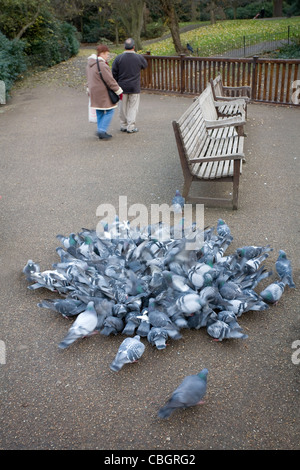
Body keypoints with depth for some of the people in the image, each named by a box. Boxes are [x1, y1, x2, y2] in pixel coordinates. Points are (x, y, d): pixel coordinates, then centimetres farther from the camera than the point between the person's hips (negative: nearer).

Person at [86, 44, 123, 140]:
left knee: (99, 113, 14)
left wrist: (89, 90, 31)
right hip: (103, 93, -9)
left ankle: (101, 132, 18)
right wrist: (119, 91, -10)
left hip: (94, 92, 9)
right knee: (109, 111, -1)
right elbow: (110, 80, -18)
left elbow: (89, 78, 21)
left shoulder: (90, 64, 11)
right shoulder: (102, 65, -20)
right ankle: (102, 130, -8)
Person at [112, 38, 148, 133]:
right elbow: (145, 65, 16)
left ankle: (124, 126, 20)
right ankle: (131, 127, 3)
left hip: (122, 87, 1)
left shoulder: (118, 58, -5)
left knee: (122, 107, 12)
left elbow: (114, 73, -2)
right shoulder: (139, 57, -6)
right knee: (133, 107, 6)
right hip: (135, 88, -1)